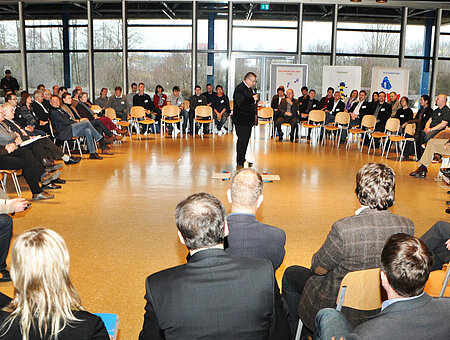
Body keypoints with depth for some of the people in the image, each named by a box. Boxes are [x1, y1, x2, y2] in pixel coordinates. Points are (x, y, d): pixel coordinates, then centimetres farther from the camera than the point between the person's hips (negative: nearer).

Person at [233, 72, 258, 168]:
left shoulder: (249, 88, 15)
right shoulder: (239, 89, -15)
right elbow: (242, 104, -25)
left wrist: (254, 115, 19)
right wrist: (253, 99, -23)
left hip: (248, 120, 10)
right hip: (241, 120, -10)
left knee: (246, 140, 13)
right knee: (242, 140, -6)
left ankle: (242, 160, 22)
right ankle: (239, 162, 2)